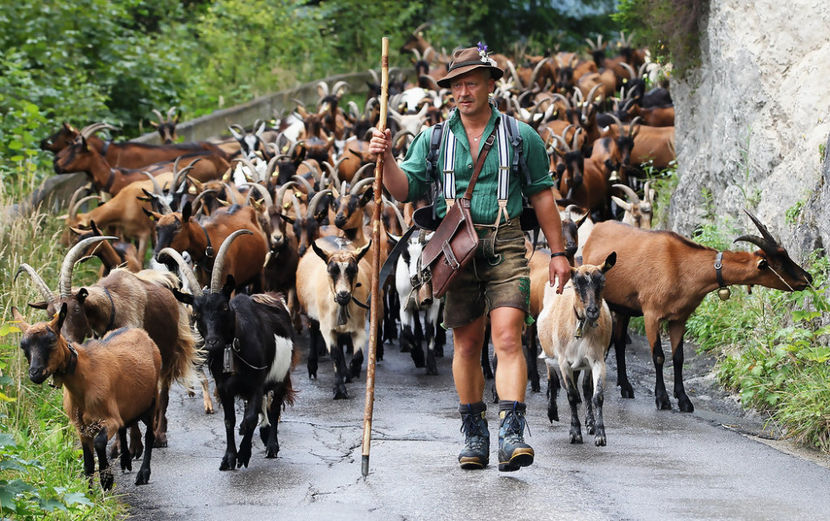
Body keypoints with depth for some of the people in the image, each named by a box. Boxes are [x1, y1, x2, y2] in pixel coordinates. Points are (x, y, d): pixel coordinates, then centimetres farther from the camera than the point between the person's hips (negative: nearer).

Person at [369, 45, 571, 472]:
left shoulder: (520, 136, 7)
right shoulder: (433, 140, 10)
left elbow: (541, 195, 11)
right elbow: (405, 190, 5)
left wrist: (557, 252, 10)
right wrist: (386, 158, -13)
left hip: (505, 246, -2)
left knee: (508, 339, -15)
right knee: (466, 344, 7)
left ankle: (511, 433, -22)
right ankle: (474, 434, 19)